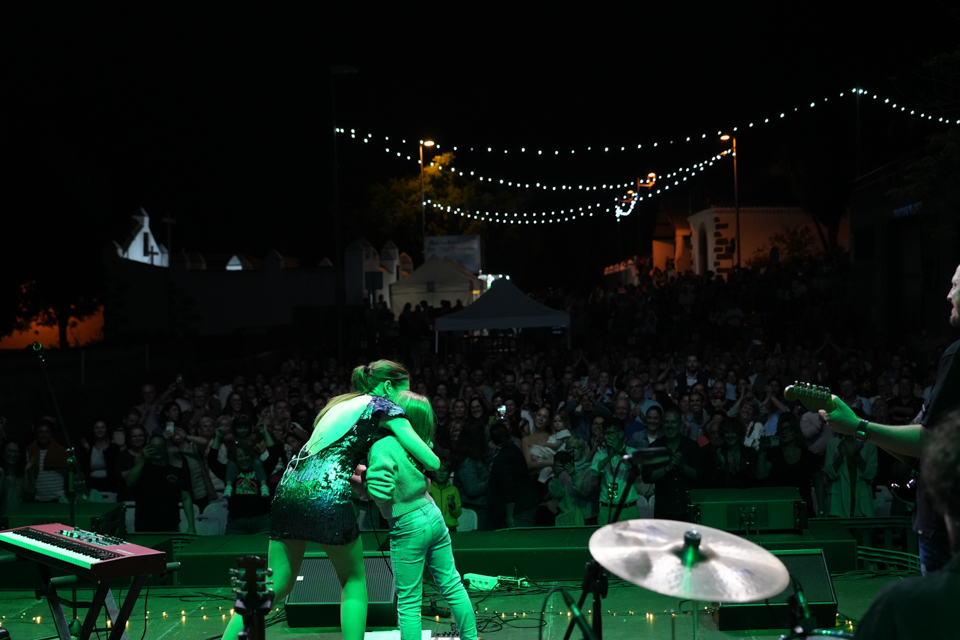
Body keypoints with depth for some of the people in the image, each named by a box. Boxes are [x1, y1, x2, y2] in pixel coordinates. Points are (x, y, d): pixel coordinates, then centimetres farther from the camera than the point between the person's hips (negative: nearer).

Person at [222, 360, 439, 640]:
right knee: (354, 579, 15)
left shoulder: (341, 403, 28)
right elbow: (432, 462, 3)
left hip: (288, 490, 6)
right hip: (327, 496, -6)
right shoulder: (384, 406, 6)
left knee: (277, 586, 12)